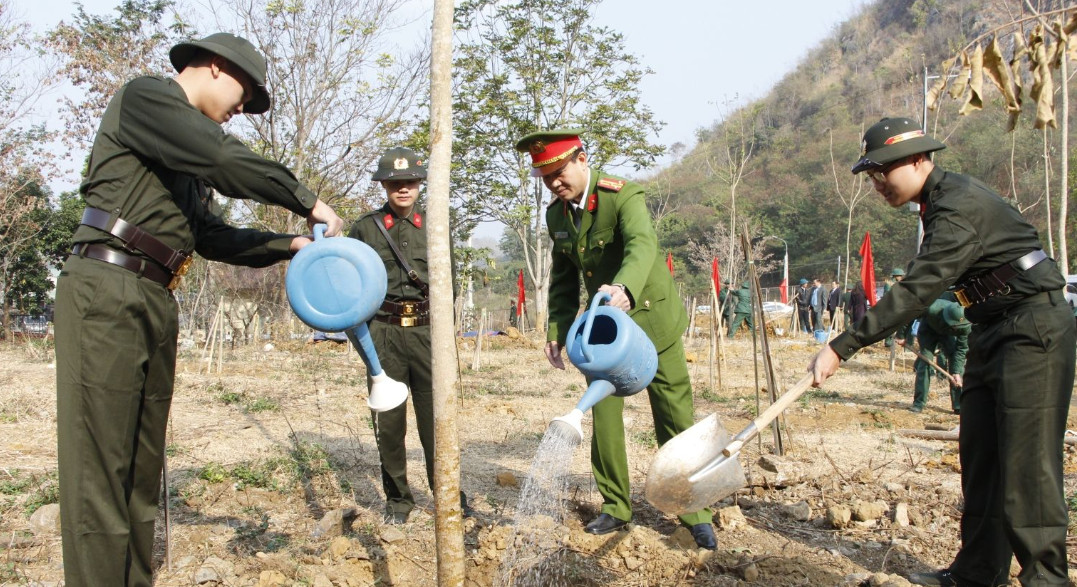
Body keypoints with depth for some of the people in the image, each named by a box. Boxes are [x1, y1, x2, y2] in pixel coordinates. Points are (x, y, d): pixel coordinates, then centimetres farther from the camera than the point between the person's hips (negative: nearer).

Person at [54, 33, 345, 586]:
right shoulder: (146, 94, -1)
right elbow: (225, 160, -14)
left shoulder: (189, 163, 24)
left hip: (155, 304, 9)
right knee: (99, 468, -9)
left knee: (141, 472, 8)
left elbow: (214, 237, 27)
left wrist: (289, 244, 20)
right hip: (105, 294, -9)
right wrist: (308, 202, -5)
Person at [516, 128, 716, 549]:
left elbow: (642, 245, -40)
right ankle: (616, 507, 22)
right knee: (603, 419, 5)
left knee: (675, 423, 1)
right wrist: (557, 331, 3)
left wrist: (624, 288, -60)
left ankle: (696, 514, 15)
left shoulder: (623, 196, -20)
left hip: (650, 318, -5)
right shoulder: (557, 214, 0)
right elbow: (563, 279, 12)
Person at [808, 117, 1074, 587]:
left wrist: (841, 348, -30)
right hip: (994, 332, 10)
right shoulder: (942, 200, 10)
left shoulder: (960, 206, -22)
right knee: (979, 457, 10)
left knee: (1027, 461, -9)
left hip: (1033, 328, -10)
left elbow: (916, 291, -29)